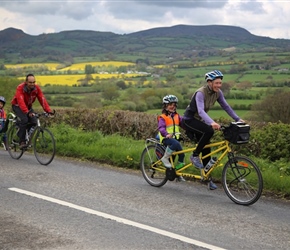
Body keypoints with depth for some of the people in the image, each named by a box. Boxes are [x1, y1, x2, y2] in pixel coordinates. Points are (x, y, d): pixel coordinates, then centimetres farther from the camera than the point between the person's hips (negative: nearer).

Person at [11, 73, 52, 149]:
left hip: (28, 106, 5)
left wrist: (48, 110, -38)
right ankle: (22, 142, -21)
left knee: (34, 121, -16)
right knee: (24, 119, -30)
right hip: (17, 106, -5)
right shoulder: (20, 88, -32)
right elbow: (21, 101, -43)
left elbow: (42, 99, -25)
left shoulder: (36, 88, -20)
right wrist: (27, 112, -57)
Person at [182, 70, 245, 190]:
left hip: (199, 121, 7)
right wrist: (212, 123, -57)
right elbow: (200, 111, -41)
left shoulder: (218, 93, -5)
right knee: (209, 131, -33)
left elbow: (226, 106, 3)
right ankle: (195, 155, -16)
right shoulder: (201, 93, -27)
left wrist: (237, 119, -6)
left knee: (206, 150, 2)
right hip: (189, 120, -7)